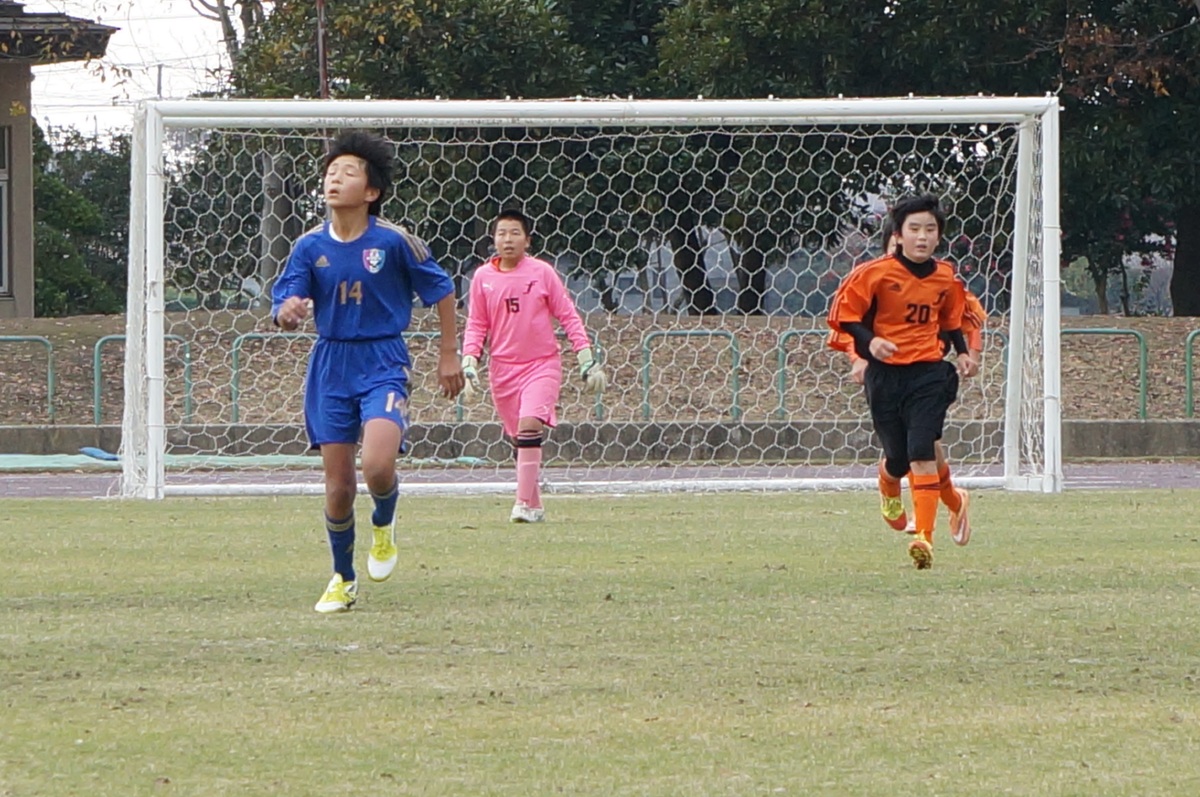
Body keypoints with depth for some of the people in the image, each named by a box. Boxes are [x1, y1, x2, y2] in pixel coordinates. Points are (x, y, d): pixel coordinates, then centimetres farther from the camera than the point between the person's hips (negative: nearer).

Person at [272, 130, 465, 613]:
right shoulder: (311, 246, -1)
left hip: (382, 362, -3)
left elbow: (442, 290, 3)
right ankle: (342, 580, 25)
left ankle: (385, 524, 11)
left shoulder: (395, 242, -8)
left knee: (378, 467, -25)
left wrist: (449, 355, 5)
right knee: (338, 488, 3)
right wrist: (287, 311, -28)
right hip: (330, 365, 3)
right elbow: (283, 302, -3)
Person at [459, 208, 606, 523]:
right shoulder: (483, 277, 3)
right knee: (519, 437, 7)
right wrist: (469, 365, -2)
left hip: (543, 364, -3)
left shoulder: (542, 272, -3)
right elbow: (476, 325, 9)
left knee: (530, 426, -21)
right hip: (503, 369, 3)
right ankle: (535, 505, 20)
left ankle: (524, 504, -22)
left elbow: (568, 316, 2)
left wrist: (587, 360, -1)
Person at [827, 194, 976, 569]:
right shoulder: (875, 273, -8)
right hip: (885, 373, -1)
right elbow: (844, 313, -3)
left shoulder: (946, 278, 4)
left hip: (928, 372, 1)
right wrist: (869, 342, -18)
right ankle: (889, 489, 44)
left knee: (922, 453, -15)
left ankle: (925, 537, -19)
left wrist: (963, 353, 9)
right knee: (898, 458, 5)